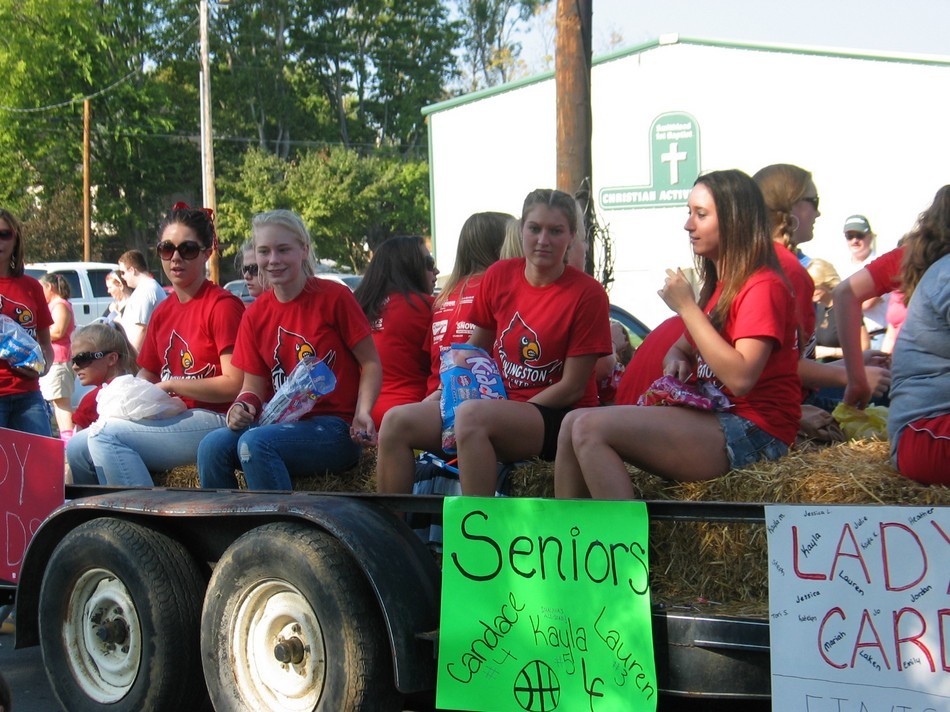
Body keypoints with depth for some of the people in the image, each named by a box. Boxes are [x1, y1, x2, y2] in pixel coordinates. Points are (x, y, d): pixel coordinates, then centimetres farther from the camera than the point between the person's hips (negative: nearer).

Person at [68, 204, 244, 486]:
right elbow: (147, 375, 23)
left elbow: (234, 385, -16)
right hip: (174, 419, 8)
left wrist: (169, 384, -10)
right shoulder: (163, 312, 16)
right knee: (78, 448, -5)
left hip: (214, 421, -8)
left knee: (105, 436, -23)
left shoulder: (223, 306, -9)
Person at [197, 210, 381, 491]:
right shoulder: (256, 314, 10)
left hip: (336, 429, -5)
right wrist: (244, 406, -11)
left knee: (254, 443, -32)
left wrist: (363, 413, -18)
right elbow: (254, 385, 12)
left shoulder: (334, 297, -4)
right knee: (213, 446, -23)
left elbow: (371, 363, -1)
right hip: (282, 424, 5)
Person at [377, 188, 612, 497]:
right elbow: (475, 350, 17)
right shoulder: (499, 275, 5)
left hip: (559, 418, -6)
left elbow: (572, 388, -11)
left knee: (471, 415, -35)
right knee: (397, 422, -12)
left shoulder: (587, 294, -9)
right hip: (499, 404, 6)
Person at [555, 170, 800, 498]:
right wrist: (677, 361, 4)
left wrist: (687, 307, -16)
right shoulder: (718, 286, 19)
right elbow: (679, 349, 30)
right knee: (574, 423, -3)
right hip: (712, 419, 9)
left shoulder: (762, 286, -10)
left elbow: (740, 378, -22)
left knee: (590, 428, -20)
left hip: (752, 433, -9)